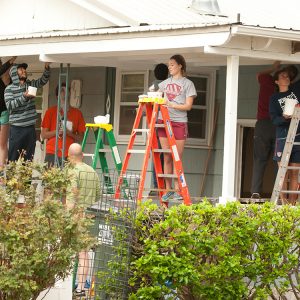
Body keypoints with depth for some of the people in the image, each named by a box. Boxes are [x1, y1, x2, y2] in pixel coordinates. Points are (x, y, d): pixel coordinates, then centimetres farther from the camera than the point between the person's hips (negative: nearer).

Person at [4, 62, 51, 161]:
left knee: (28, 160, 4)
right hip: (17, 128, -4)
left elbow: (43, 80, 5)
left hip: (30, 128, 4)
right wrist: (24, 97, -25)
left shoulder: (30, 84, 12)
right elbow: (9, 105, -14)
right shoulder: (9, 89, -2)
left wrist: (47, 68, -14)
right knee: (13, 159, -4)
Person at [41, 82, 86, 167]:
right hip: (52, 154, -1)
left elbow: (80, 137, 12)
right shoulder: (51, 111, 9)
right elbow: (43, 135, 7)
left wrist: (69, 133, -6)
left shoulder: (77, 113, 12)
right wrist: (57, 132, -9)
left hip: (70, 155, 1)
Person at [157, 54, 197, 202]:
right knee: (167, 158, 3)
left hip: (179, 123, -4)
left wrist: (172, 105, -17)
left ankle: (178, 190, 1)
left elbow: (188, 106, -5)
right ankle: (168, 190, 8)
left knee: (177, 158, -4)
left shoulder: (187, 84, 3)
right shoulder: (165, 83, 17)